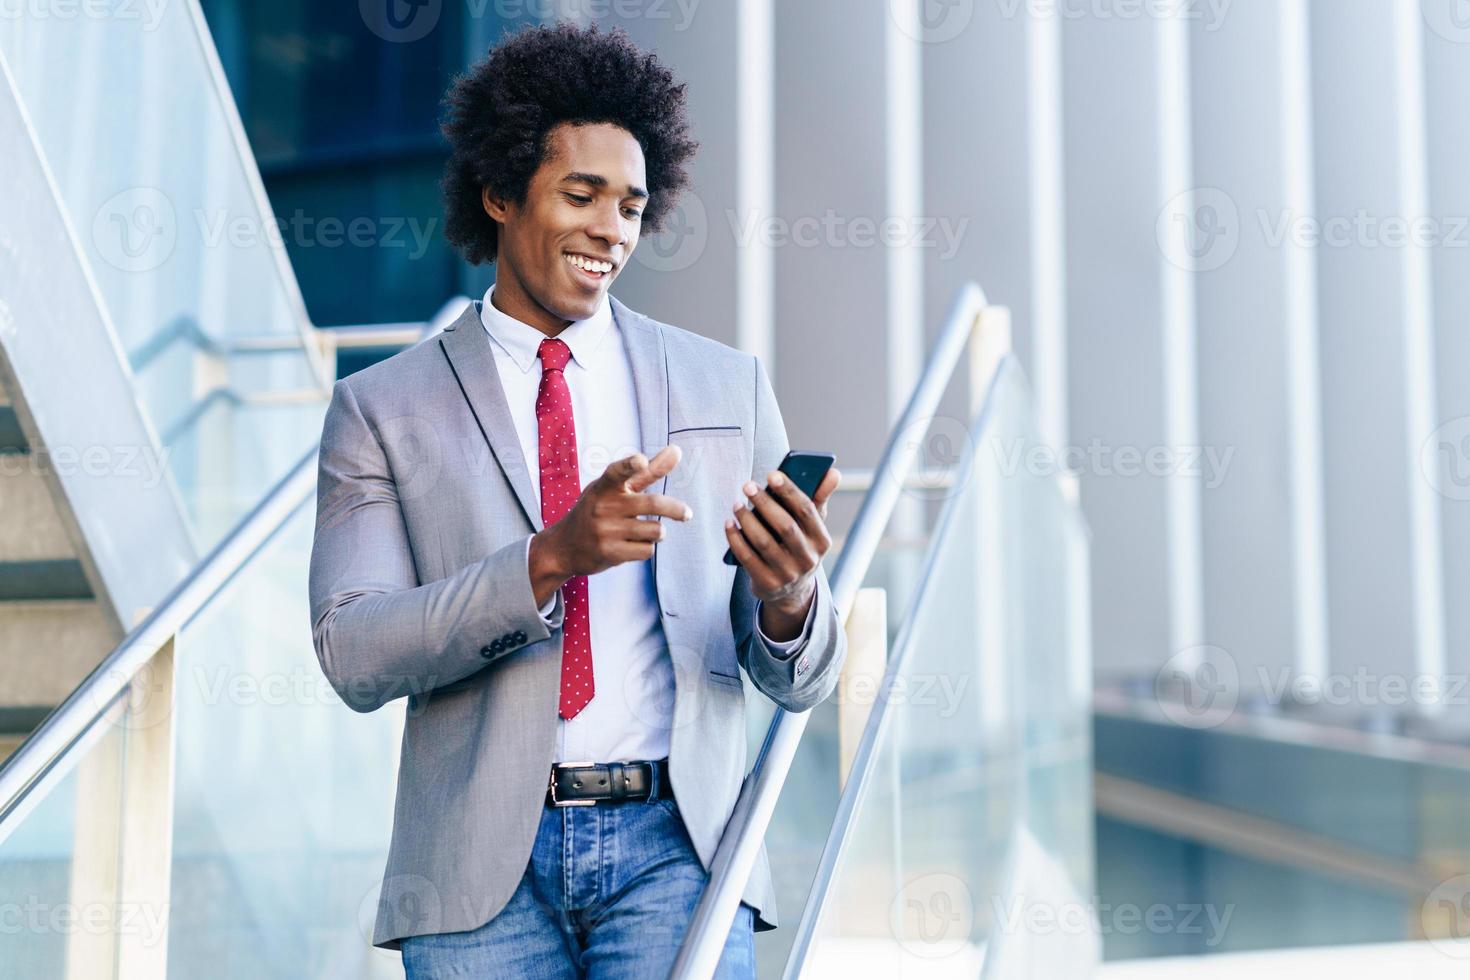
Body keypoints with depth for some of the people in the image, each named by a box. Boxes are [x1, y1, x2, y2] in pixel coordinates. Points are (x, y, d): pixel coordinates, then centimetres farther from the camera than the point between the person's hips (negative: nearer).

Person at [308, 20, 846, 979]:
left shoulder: (727, 386, 10)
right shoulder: (382, 411, 7)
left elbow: (801, 679, 8)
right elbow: (355, 656, -6)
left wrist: (789, 594, -16)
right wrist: (552, 558, -20)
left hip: (674, 841, 1)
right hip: (483, 865, 0)